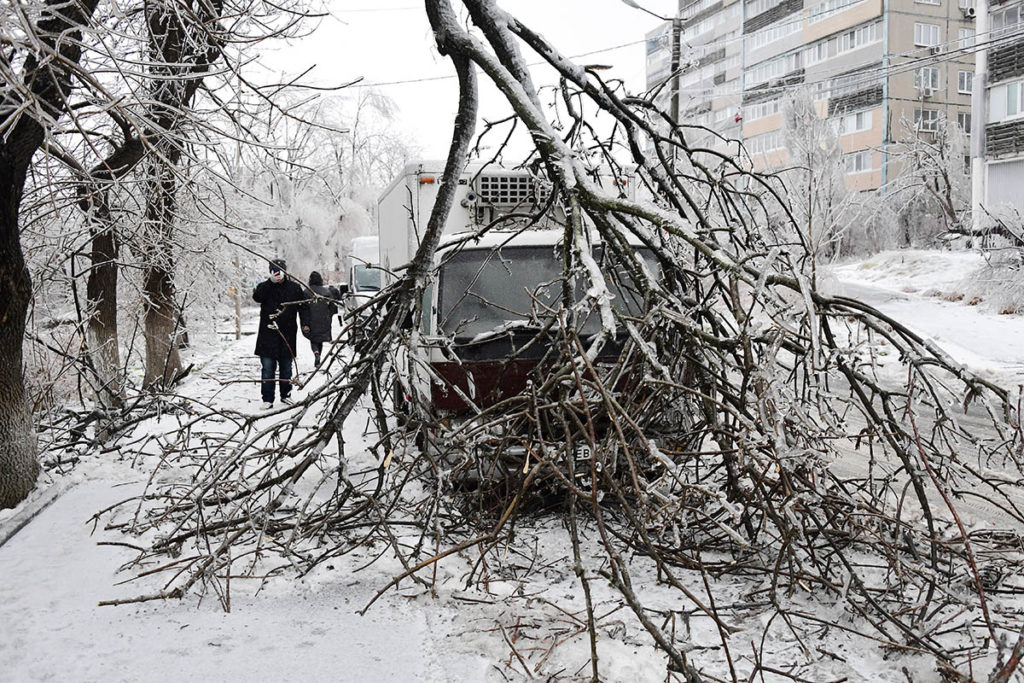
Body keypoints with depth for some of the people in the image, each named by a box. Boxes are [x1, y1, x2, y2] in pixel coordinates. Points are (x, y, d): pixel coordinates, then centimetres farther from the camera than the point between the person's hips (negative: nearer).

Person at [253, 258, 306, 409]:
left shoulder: (294, 287, 6)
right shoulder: (265, 286, 1)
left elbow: (303, 306, 13)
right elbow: (257, 297, -20)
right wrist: (271, 281, -28)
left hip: (287, 334, 2)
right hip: (268, 334, -2)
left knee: (286, 367, 13)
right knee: (268, 368, -3)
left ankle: (286, 395, 27)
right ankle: (267, 399, 1)